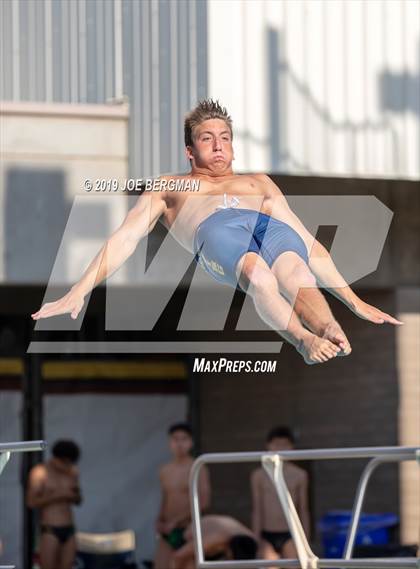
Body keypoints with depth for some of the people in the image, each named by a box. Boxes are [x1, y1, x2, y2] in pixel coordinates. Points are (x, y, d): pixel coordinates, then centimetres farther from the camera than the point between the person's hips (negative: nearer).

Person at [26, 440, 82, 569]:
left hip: (69, 531, 5)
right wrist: (57, 496, -22)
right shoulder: (40, 472, -10)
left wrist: (74, 495, -10)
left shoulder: (72, 471, 7)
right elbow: (31, 502, -14)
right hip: (50, 531, -5)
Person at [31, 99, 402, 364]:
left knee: (297, 274, -37)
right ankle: (305, 341, -68)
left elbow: (309, 243, 35)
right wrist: (79, 293, 12)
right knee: (257, 273, -41)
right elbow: (126, 238, 27)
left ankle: (329, 329, -67)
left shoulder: (258, 183, 44)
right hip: (215, 230, -2)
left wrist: (354, 301, 24)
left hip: (273, 228, 3)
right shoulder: (169, 187, 40)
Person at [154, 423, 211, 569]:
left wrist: (175, 521, -15)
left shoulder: (198, 470, -5)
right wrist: (159, 521, 3)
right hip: (168, 533, 4)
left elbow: (204, 502, -14)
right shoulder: (165, 471, 11)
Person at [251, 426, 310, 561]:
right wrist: (257, 540, 4)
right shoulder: (259, 476, 5)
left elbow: (303, 510, 7)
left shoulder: (299, 475, 3)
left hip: (290, 535, -1)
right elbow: (257, 511, 7)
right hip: (267, 536, 1)